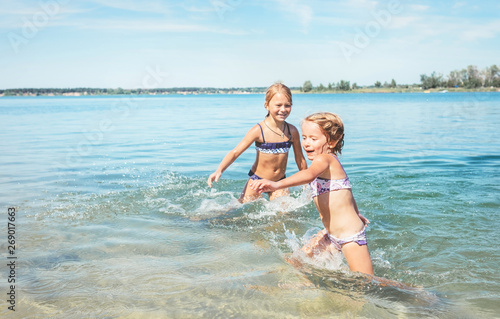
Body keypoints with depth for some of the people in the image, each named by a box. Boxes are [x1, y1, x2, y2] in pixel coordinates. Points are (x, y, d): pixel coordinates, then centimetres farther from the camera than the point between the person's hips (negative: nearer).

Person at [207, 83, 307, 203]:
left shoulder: (292, 131, -8)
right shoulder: (259, 130, -19)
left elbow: (300, 159, 5)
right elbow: (235, 152, -20)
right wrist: (219, 170, -35)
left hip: (279, 182, 3)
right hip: (257, 179, -2)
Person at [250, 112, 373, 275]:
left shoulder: (324, 159, -17)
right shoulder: (331, 164, 12)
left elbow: (309, 175, -40)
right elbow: (345, 189, 27)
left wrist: (277, 184, -55)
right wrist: (355, 213, 43)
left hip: (351, 235, -10)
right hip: (331, 235, 10)